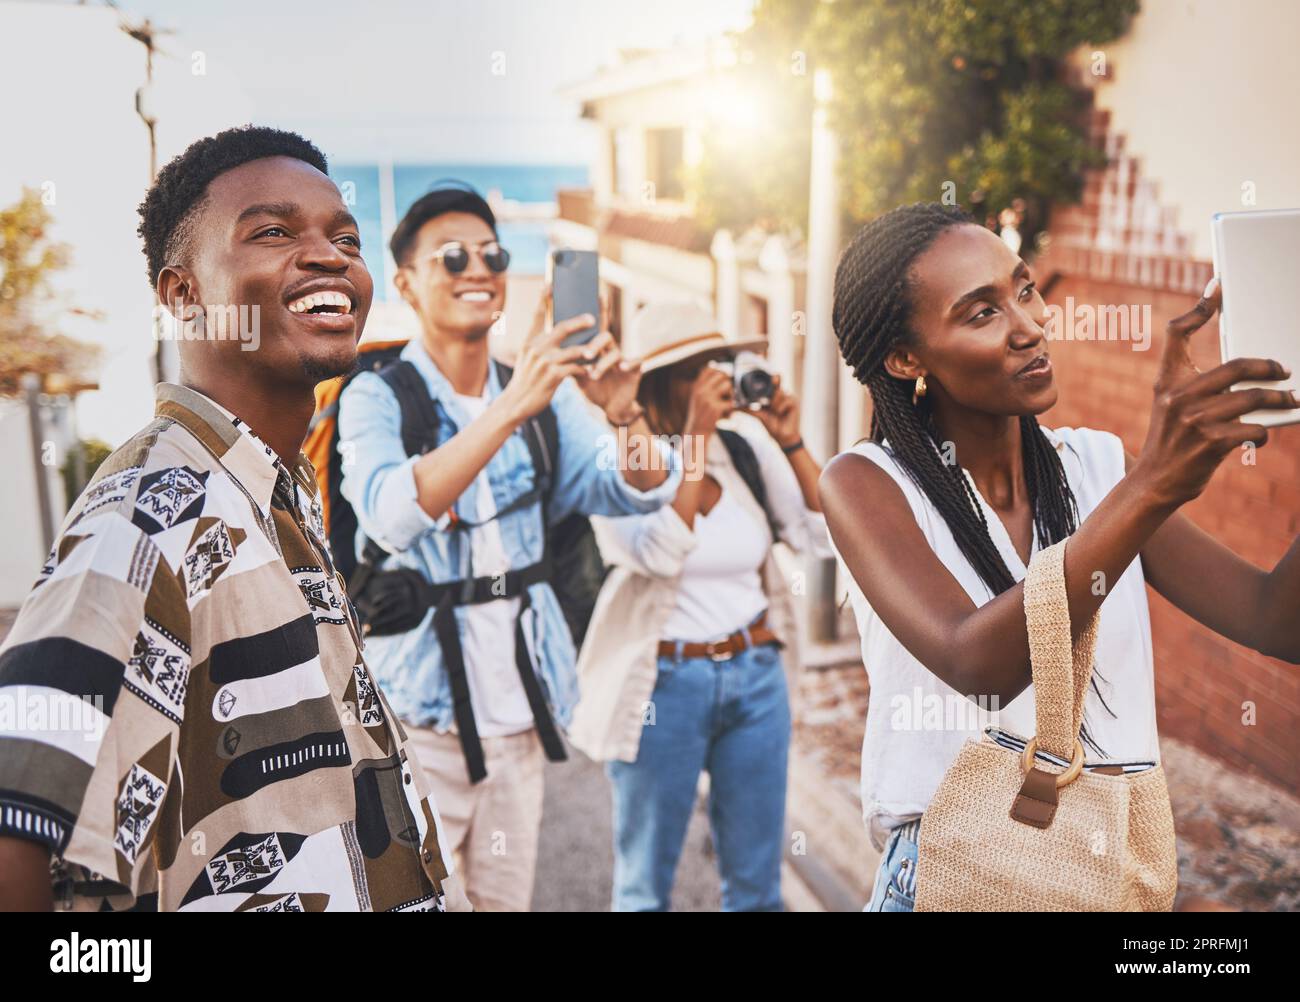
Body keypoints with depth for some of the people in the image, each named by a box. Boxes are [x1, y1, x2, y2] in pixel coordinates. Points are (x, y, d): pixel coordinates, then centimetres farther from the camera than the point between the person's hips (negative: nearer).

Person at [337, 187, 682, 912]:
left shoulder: (548, 395, 5)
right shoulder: (377, 397, -8)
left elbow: (640, 493, -5)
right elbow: (392, 515, -27)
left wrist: (624, 415, -26)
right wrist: (510, 408, -38)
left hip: (518, 709, 5)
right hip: (417, 715, -4)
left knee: (507, 897, 17)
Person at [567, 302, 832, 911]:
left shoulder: (747, 445, 3)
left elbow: (822, 536, 1)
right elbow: (659, 552, -26)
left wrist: (792, 443, -8)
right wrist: (695, 436, -24)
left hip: (757, 677, 4)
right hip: (663, 684, -4)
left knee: (756, 884, 15)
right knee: (646, 887, 11)